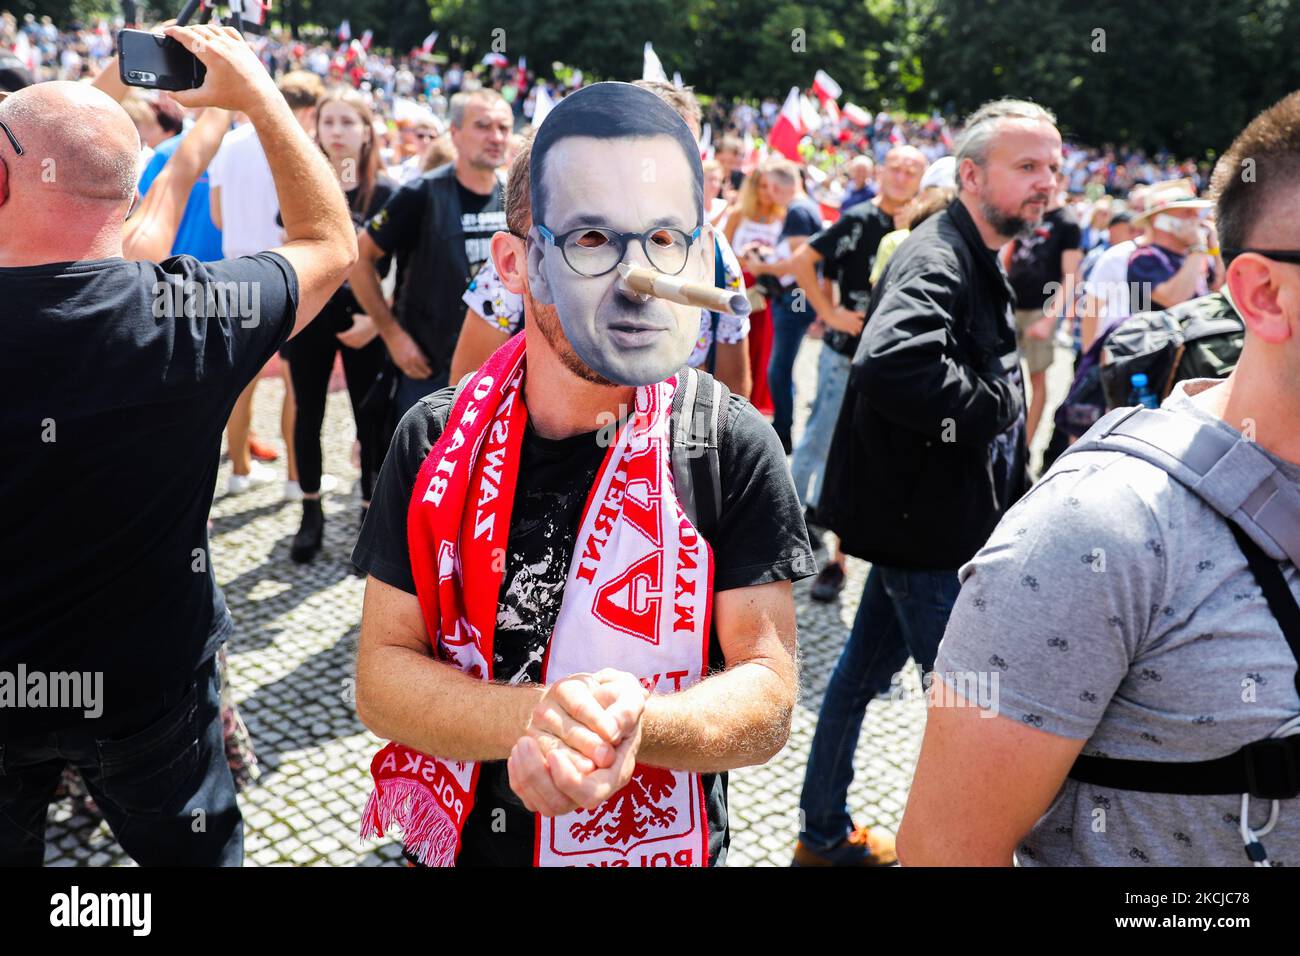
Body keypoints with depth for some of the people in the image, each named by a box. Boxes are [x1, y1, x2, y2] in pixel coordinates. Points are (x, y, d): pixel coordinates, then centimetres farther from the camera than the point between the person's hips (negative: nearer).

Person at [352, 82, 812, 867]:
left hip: (664, 845, -1)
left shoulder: (734, 447, -17)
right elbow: (381, 673, -11)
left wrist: (635, 724, -36)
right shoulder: (436, 439, -11)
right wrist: (533, 720, -28)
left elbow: (767, 696, -17)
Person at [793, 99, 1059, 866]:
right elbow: (890, 363, -41)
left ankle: (827, 833, 35)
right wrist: (997, 407, -25)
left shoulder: (979, 262, 13)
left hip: (929, 514, 10)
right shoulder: (937, 259, -20)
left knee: (868, 666, 19)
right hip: (920, 520, -10)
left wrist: (1009, 496, 13)